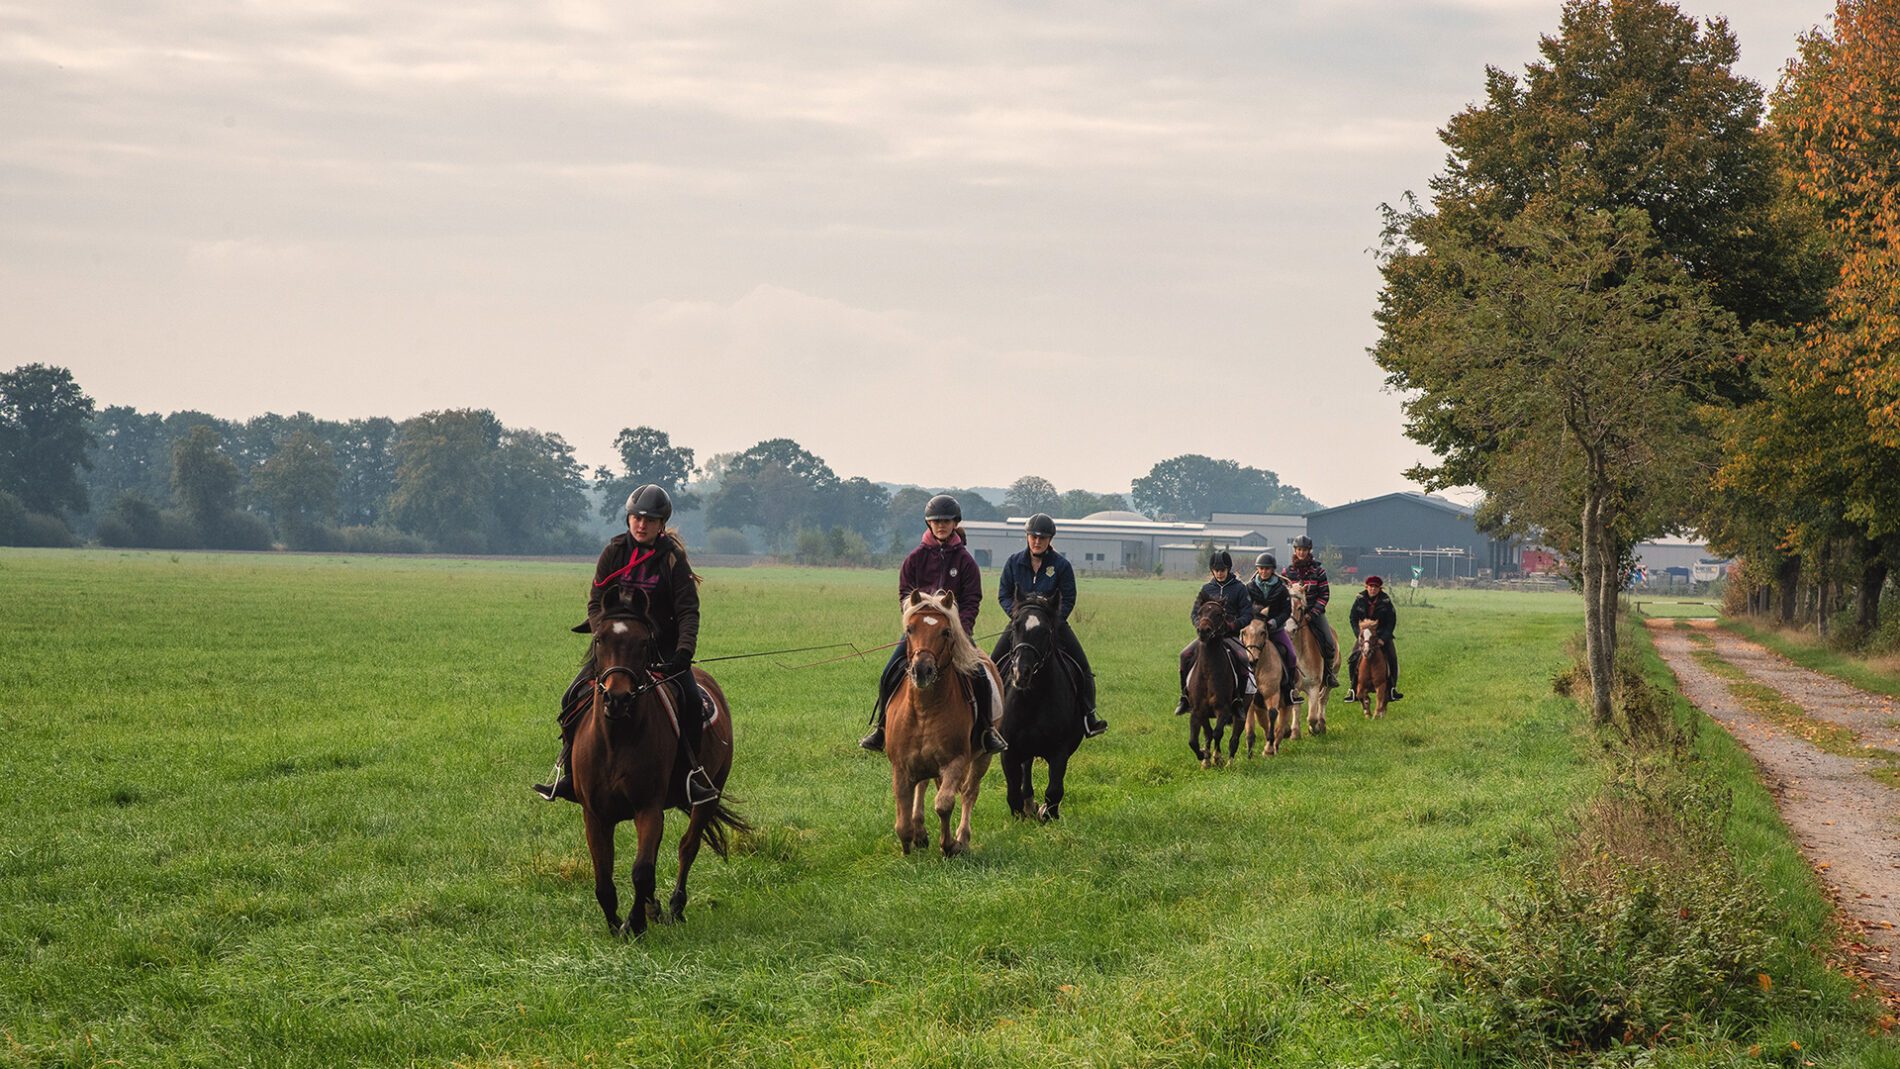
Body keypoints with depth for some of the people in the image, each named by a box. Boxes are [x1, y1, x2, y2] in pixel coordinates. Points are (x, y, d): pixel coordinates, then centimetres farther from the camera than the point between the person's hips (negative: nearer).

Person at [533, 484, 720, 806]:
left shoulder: (672, 558, -5)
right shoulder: (614, 552, 1)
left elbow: (688, 611, -6)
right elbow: (595, 602, 2)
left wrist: (684, 650, -22)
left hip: (661, 645, -2)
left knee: (691, 700, -22)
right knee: (574, 697, -13)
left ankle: (692, 773, -8)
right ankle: (567, 774, -2)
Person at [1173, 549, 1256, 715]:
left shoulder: (1239, 588, 3)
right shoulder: (1207, 588, 11)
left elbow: (1247, 615, -1)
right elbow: (1194, 613, 11)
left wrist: (1234, 625, -19)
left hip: (1231, 635, -3)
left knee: (1243, 658, -31)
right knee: (1185, 655, -20)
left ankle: (1240, 700, -22)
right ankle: (1185, 696, -8)